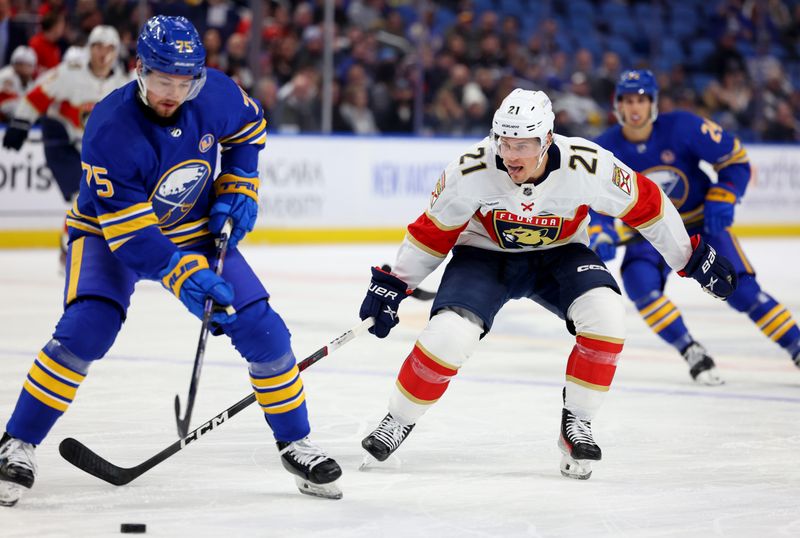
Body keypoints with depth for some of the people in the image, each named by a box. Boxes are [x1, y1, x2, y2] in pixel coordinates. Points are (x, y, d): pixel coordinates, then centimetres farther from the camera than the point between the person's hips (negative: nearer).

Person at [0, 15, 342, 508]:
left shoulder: (216, 94, -19)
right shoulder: (111, 131, -32)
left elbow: (248, 128, 7)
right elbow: (127, 229, -32)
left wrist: (238, 189, -3)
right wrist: (186, 278, -38)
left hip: (195, 229, 4)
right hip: (110, 229, -4)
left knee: (261, 328, -6)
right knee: (86, 328, -26)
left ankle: (295, 443, 12)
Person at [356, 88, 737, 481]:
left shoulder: (587, 165, -28)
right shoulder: (471, 170, -27)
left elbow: (644, 204, -12)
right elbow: (433, 231, -11)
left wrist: (693, 258, -5)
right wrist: (391, 285, -8)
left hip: (558, 254, 1)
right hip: (486, 254, -1)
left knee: (606, 315, -26)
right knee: (449, 334, -23)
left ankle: (576, 423, -9)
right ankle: (397, 421, 0)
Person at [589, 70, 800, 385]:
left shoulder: (683, 127, -20)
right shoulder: (605, 150, -13)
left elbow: (736, 158, -10)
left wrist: (722, 199, -23)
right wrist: (601, 237, -28)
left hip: (702, 223, -2)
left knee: (741, 289, -16)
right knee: (639, 280, -27)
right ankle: (692, 353, -17)